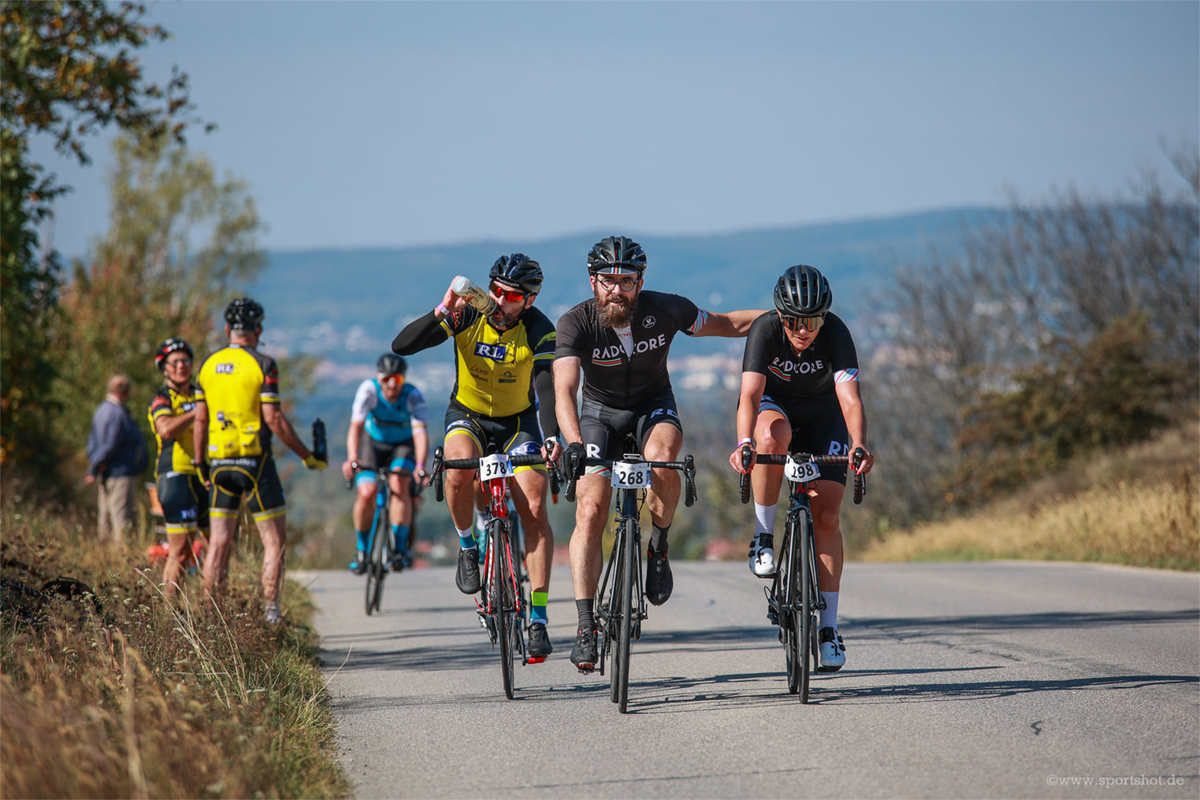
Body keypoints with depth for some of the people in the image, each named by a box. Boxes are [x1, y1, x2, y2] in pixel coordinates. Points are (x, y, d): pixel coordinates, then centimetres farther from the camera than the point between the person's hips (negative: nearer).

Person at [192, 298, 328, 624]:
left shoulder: (209, 365, 7)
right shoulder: (262, 365, -9)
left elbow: (200, 420, 8)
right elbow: (273, 419, -13)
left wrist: (201, 464, 18)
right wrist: (307, 456, -5)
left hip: (219, 463, 5)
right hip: (254, 461, -5)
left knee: (219, 542, 8)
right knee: (274, 540, 3)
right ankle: (271, 615, -4)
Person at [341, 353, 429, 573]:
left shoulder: (413, 396, -28)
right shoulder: (368, 390, -28)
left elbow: (420, 433, -38)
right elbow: (356, 426, -37)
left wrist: (420, 466, -55)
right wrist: (352, 459, -54)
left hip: (403, 445, 0)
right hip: (373, 443, 1)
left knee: (399, 485, -28)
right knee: (366, 494, -18)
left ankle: (401, 548, -19)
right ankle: (362, 549, 4)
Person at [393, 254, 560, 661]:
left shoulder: (539, 330, -21)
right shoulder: (467, 315, -19)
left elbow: (547, 387, -34)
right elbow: (402, 345, -25)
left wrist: (551, 437, -51)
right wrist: (442, 312, -39)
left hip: (518, 421, 0)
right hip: (468, 415, 0)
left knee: (534, 509, -16)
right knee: (459, 471, -34)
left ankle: (538, 618, -12)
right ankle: (467, 547, -5)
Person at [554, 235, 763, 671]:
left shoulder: (665, 309, -21)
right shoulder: (576, 323, -25)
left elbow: (724, 324, -3)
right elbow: (564, 390, -36)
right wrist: (574, 443, -53)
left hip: (653, 406, 0)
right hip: (601, 411, 0)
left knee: (660, 460, -35)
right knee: (590, 510, -16)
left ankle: (659, 545, -7)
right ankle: (586, 627, -13)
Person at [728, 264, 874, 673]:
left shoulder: (836, 333, -30)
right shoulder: (765, 329, -30)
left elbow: (849, 397, -40)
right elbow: (750, 394, -40)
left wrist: (858, 444, -59)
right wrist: (743, 443, -59)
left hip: (822, 413, 0)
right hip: (774, 405, 0)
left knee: (827, 516, -10)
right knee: (772, 437, -38)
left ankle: (828, 626, -3)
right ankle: (763, 536, -18)